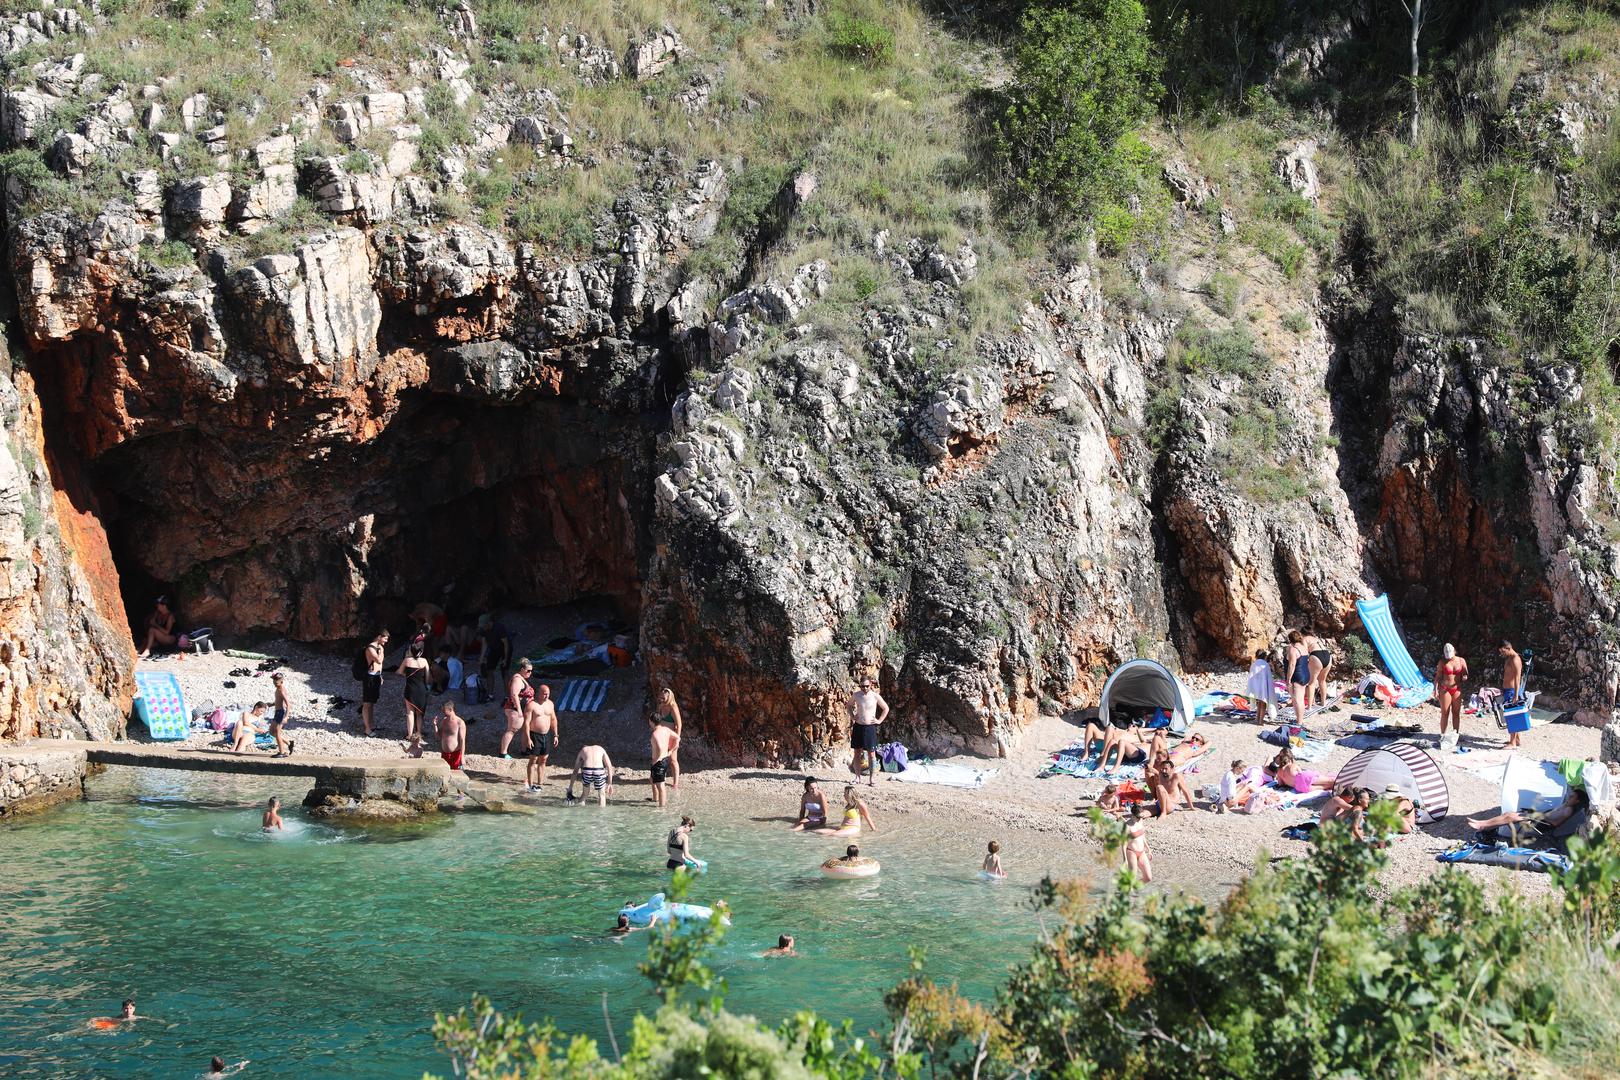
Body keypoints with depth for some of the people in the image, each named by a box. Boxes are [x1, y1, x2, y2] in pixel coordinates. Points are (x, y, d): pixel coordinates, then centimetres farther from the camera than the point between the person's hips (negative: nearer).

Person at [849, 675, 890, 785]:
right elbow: (849, 705, 21)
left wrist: (879, 720, 0)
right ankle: (857, 777, 12)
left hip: (870, 727, -3)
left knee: (871, 753, -3)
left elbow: (886, 708, 7)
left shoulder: (875, 696, -5)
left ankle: (871, 778, 1)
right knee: (857, 752, 5)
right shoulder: (856, 695, 2)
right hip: (858, 726, 3)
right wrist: (852, 716, 9)